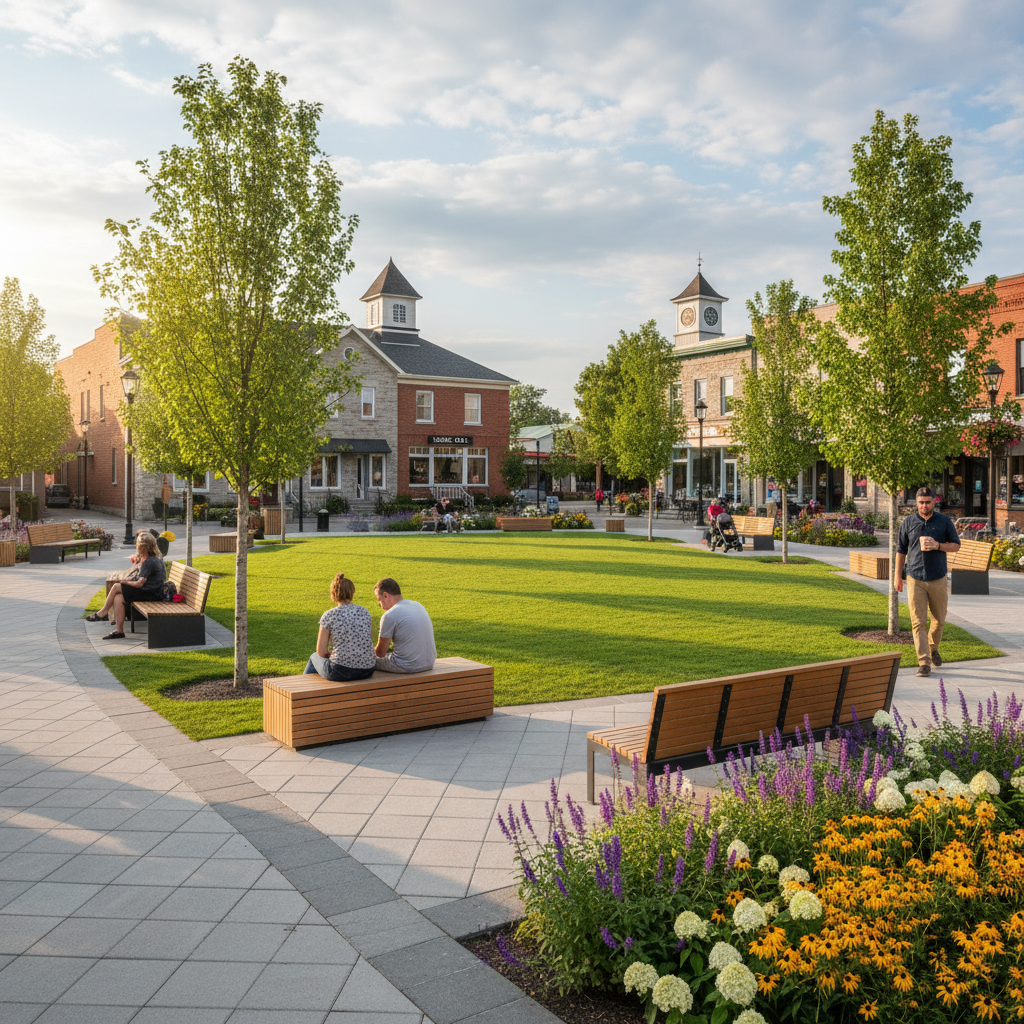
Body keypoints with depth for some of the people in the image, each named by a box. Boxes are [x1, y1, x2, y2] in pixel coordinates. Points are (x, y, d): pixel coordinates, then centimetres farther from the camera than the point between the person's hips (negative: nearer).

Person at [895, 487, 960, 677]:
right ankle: (924, 663, -4)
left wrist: (938, 546, -15)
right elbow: (901, 550, 9)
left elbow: (956, 545, 5)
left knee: (939, 619, 13)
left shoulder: (945, 521, 3)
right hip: (915, 579, -1)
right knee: (918, 622, -6)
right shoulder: (908, 523, 3)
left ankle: (933, 648, 41)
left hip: (938, 579, 1)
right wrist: (898, 576, 8)